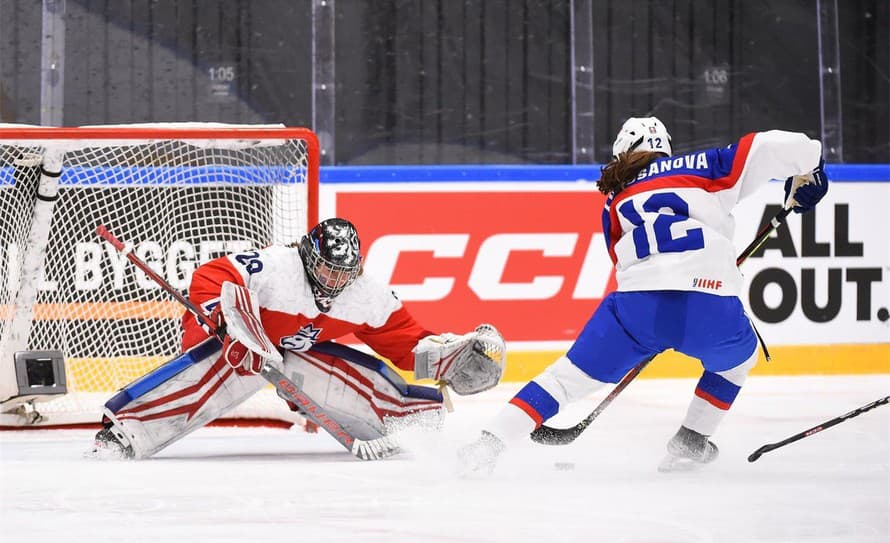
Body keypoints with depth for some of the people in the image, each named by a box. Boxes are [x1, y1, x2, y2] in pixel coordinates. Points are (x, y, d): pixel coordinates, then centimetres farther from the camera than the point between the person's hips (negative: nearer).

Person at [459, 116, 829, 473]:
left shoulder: (615, 204, 29)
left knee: (571, 375, 12)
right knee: (738, 357, 32)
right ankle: (690, 443, 29)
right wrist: (805, 175, 33)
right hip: (710, 306, -1)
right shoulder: (700, 167, 22)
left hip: (636, 303, 1)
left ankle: (490, 443, 1)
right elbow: (774, 148, 14)